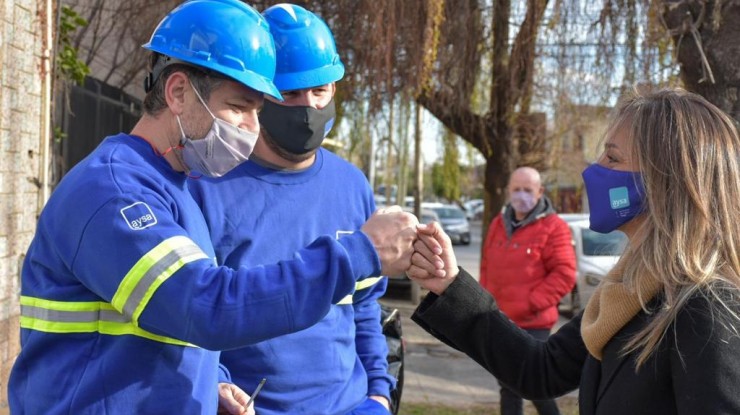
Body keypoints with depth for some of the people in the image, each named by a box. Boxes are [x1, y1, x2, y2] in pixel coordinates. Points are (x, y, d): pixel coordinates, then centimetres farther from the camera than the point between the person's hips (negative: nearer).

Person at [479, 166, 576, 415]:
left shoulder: (553, 227, -8)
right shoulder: (498, 224, 12)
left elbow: (564, 274, -13)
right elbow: (487, 267, 21)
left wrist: (531, 304, -16)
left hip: (532, 325, -7)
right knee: (508, 388, 14)